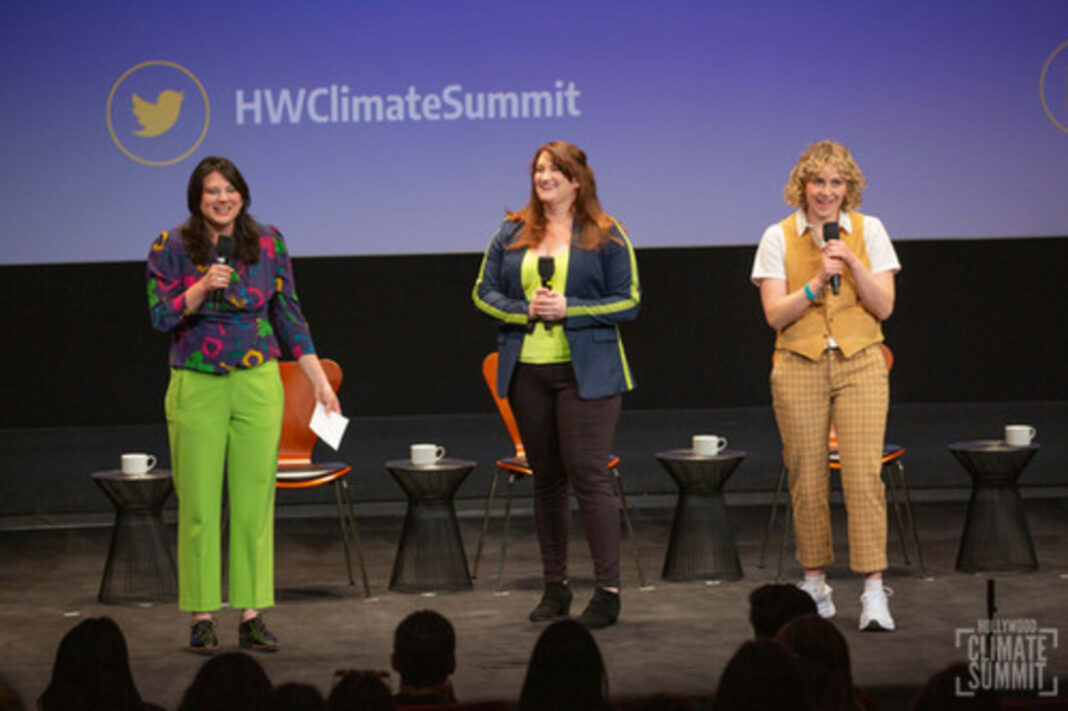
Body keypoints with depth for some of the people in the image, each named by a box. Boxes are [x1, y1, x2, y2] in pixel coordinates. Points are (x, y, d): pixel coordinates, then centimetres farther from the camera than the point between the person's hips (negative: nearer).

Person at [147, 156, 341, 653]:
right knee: (199, 504, 0)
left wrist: (320, 383, 6)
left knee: (255, 501, 2)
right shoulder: (171, 247, -2)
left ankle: (251, 615, 7)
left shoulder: (268, 243, 3)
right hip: (196, 387, -1)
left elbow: (289, 316, 8)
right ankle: (202, 616, 7)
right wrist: (204, 287, -21)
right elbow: (162, 317, -5)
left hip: (257, 384, 1)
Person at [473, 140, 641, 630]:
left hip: (586, 371, -4)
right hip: (527, 371, 4)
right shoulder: (513, 234, 10)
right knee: (546, 478, 9)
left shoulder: (605, 236, 0)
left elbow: (629, 301, -3)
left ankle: (608, 590, -7)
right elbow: (484, 292, 9)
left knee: (587, 473, -10)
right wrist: (525, 311, -10)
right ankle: (555, 586, 17)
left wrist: (569, 310, -14)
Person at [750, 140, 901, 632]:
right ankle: (815, 586, 15)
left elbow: (884, 306, 0)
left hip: (860, 365, 0)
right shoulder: (779, 237, 3)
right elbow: (775, 314, -3)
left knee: (864, 476, -10)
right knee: (807, 480, 2)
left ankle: (874, 591, -11)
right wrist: (816, 284, -16)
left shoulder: (868, 231, 5)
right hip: (799, 368, 1)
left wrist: (852, 263, -13)